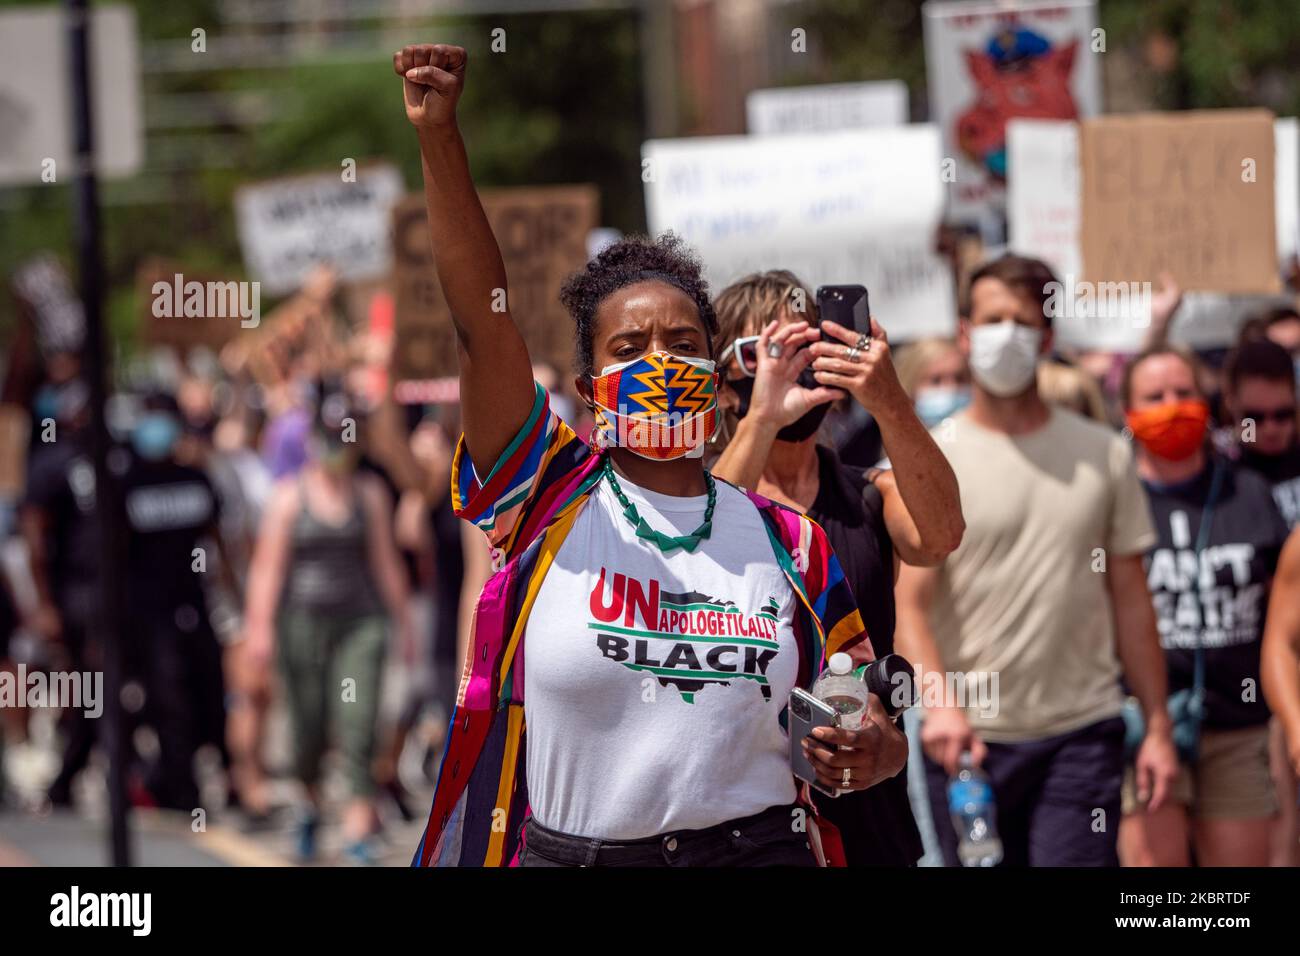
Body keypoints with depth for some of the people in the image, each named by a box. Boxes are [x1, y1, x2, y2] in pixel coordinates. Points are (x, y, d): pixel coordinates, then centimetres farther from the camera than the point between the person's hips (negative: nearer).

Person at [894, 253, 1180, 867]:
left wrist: (1157, 725, 7)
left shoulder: (1103, 455, 9)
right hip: (969, 736, -1)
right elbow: (910, 604, -7)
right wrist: (939, 703, -25)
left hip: (1082, 733, 1)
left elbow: (1131, 601, 12)